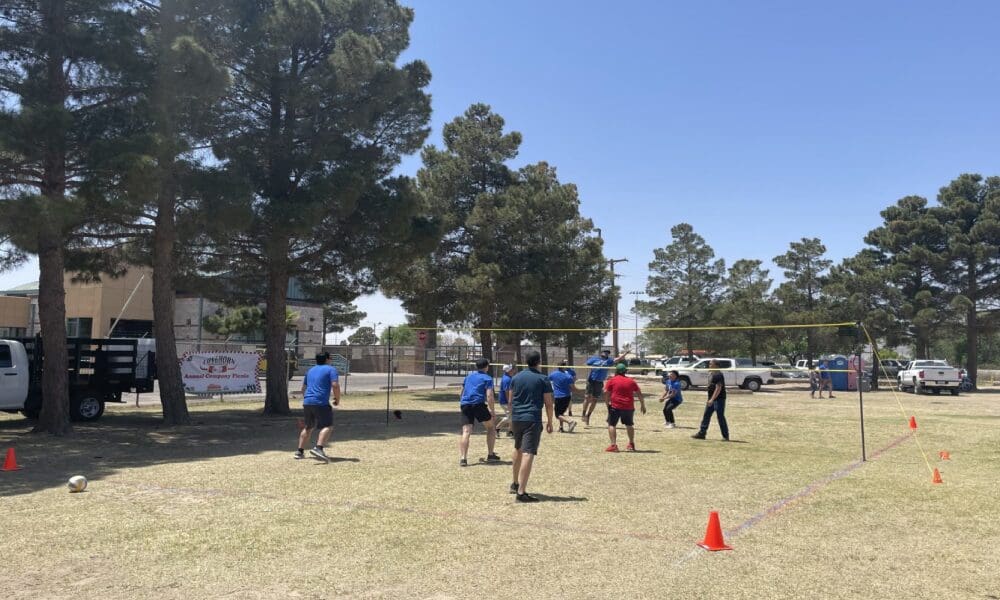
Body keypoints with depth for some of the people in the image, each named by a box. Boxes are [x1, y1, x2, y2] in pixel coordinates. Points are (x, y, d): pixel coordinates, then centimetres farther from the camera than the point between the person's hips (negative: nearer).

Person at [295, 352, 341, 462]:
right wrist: (337, 399, 2)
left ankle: (299, 451, 19)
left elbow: (303, 388, 30)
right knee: (328, 426, -10)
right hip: (321, 403, -7)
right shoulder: (331, 369, 3)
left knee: (308, 427, 20)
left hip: (307, 402, 7)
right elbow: (335, 385, -11)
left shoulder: (310, 370, 24)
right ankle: (318, 448, -29)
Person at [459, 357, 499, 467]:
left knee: (466, 432, -2)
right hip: (478, 404, -4)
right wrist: (491, 410, -7)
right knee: (490, 427, 16)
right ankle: (490, 455, 17)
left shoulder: (469, 376, 22)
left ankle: (462, 458, -15)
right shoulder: (487, 378, 4)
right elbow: (489, 395, -8)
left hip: (465, 405, 4)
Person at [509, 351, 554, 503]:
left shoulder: (517, 377, 8)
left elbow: (510, 401, 13)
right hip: (533, 420, -6)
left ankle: (515, 484, 37)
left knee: (518, 449, 24)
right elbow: (548, 403, -4)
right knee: (528, 454, -9)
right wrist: (549, 422, 7)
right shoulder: (543, 379, -4)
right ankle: (521, 492, -14)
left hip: (517, 418, 6)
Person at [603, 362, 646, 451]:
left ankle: (613, 445, -8)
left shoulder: (612, 380, -1)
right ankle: (631, 445, 30)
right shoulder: (631, 381, 10)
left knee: (611, 424, 3)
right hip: (629, 407, 4)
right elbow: (639, 394, 12)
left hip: (616, 407, -4)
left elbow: (606, 393, -6)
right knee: (629, 425, 21)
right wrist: (643, 405, 20)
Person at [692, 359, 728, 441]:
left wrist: (712, 399, -27)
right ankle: (701, 433, 13)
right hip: (712, 399, 10)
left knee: (720, 417, -4)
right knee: (706, 416, 9)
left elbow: (718, 388, -23)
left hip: (718, 399, -10)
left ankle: (725, 436, 5)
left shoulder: (718, 375, -17)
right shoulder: (713, 374, 15)